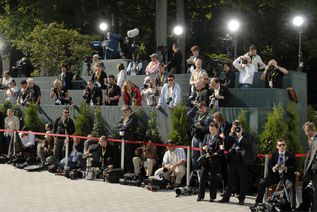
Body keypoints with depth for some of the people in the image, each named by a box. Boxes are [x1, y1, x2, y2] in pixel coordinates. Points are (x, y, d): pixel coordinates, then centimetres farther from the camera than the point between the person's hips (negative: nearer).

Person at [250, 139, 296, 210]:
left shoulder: (291, 155, 3)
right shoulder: (274, 155, 13)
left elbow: (294, 167, -5)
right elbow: (269, 165, 8)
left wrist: (286, 168, -24)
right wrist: (273, 168, -16)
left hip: (286, 175, -4)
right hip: (276, 174, 4)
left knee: (291, 186, -34)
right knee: (262, 183, -11)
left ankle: (293, 207, -32)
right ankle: (258, 203, 0)